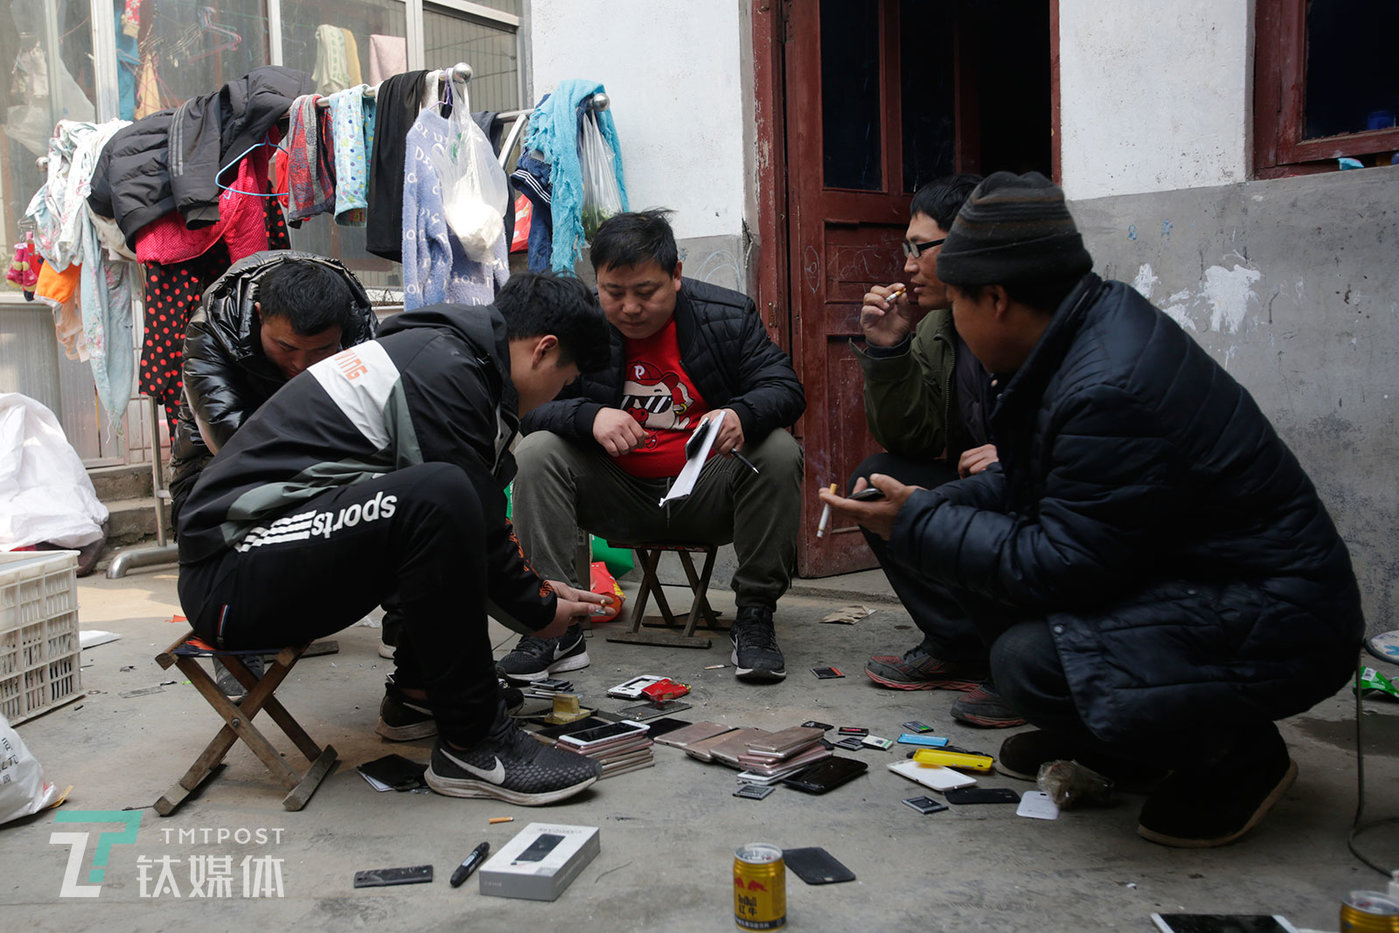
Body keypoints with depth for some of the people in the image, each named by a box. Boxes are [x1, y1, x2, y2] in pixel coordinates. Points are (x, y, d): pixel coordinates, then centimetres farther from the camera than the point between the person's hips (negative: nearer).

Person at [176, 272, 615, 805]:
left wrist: (535, 584, 28)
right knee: (438, 499, -31)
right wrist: (539, 612, 3)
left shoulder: (433, 349, 14)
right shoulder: (446, 371, -17)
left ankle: (418, 685, 17)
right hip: (228, 579, -11)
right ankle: (472, 744, -20)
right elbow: (472, 528, -12)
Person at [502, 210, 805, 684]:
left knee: (779, 452, -26)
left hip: (706, 496, 0)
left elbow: (785, 387, -9)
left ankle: (755, 617, -15)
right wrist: (589, 418, -33)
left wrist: (741, 415, -33)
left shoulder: (728, 315, -5)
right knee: (536, 453, -21)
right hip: (617, 496, 1)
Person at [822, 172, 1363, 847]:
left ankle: (1240, 756, -3)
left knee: (1032, 659, -31)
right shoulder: (1091, 326, 2)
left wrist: (916, 524, -16)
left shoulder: (1111, 390, -30)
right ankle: (1097, 741, 19)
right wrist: (936, 506, -1)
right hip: (1173, 572, 10)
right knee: (964, 562, 5)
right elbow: (1035, 484, 13)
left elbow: (1057, 566, -26)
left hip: (1273, 621, -10)